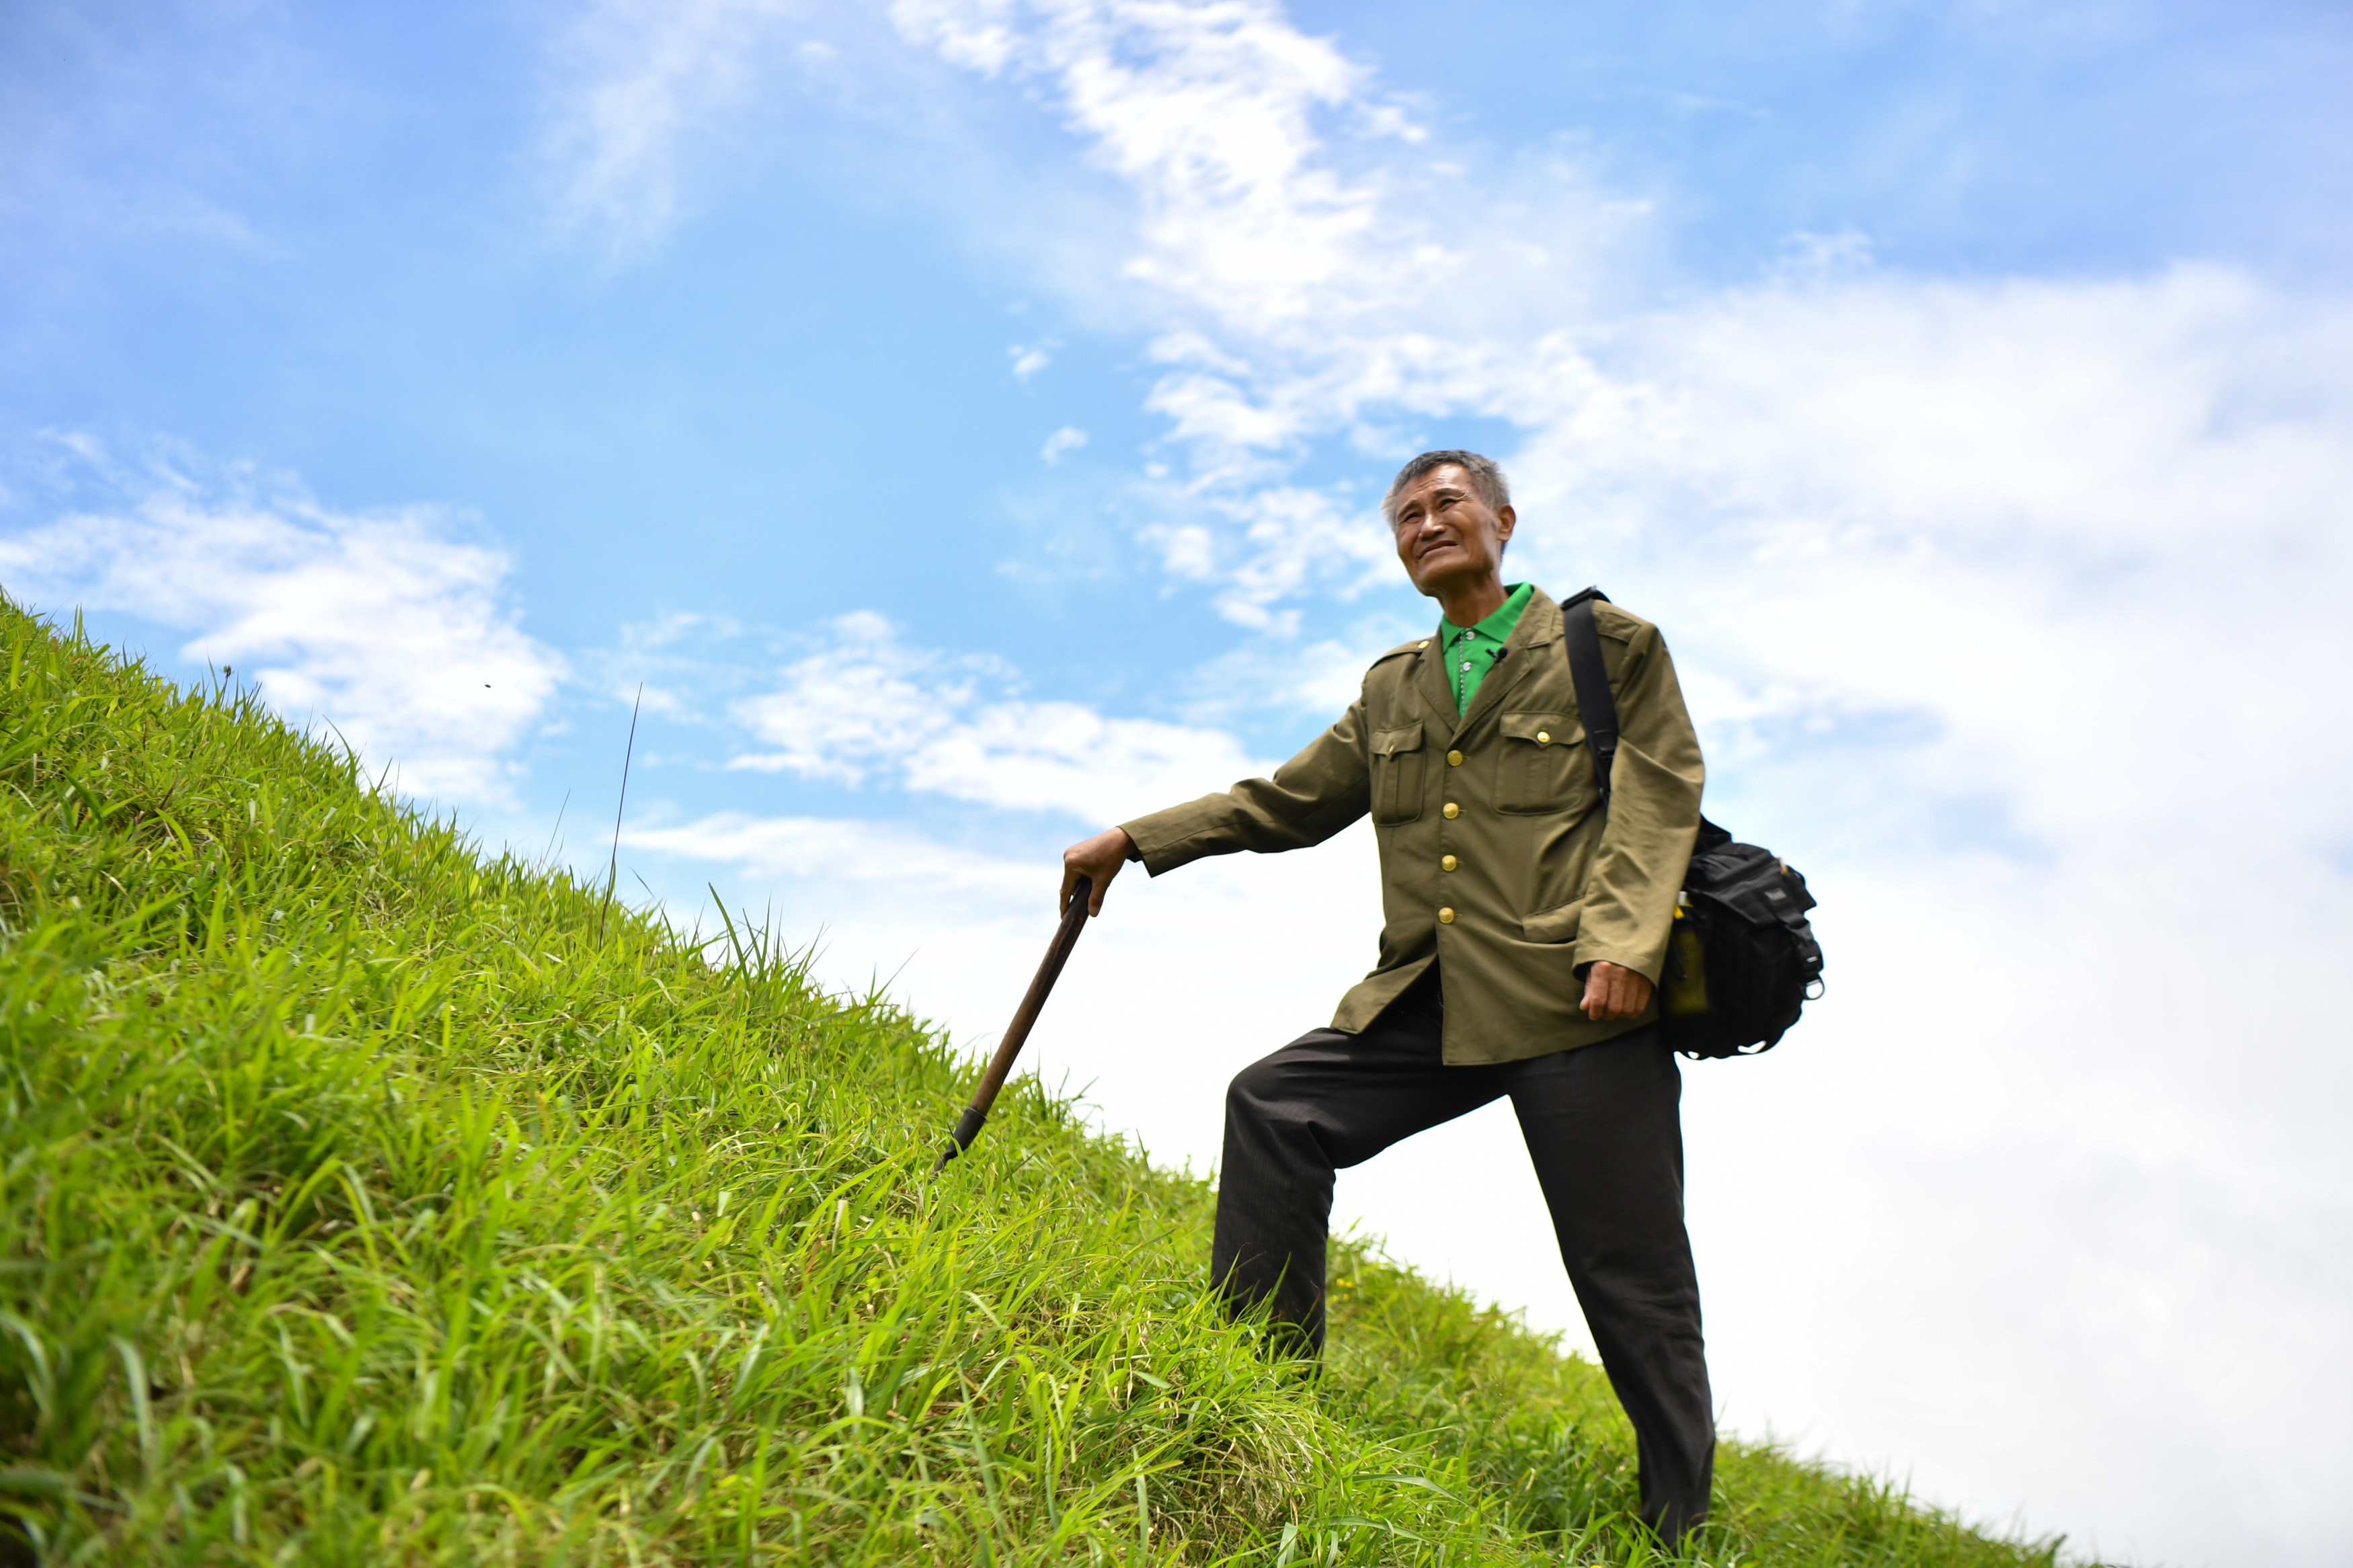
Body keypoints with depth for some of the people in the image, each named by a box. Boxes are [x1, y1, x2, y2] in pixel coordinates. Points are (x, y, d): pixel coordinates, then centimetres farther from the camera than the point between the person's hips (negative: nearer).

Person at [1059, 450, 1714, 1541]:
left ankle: (1679, 1526, 14)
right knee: (1272, 1105, -10)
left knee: (1629, 1272, -2)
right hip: (1436, 1003, 5)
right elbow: (1287, 801, 21)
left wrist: (1624, 942, -18)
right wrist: (1134, 842, 14)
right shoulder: (1390, 689, 21)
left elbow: (1660, 795, -3)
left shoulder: (1608, 642, 7)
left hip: (1579, 1003, -5)